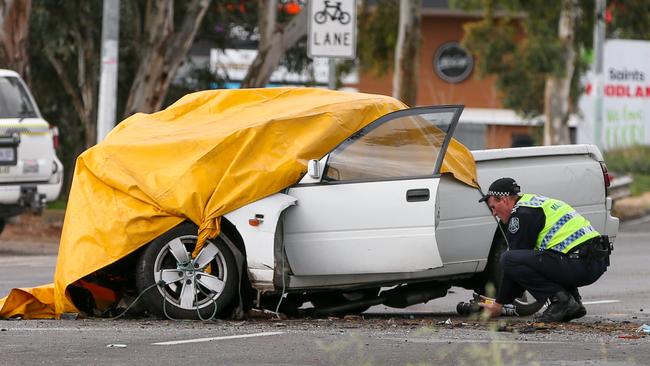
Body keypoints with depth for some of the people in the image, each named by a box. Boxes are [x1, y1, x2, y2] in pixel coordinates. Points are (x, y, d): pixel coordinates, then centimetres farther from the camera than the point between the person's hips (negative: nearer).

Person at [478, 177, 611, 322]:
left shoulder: (521, 214, -4)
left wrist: (499, 304, 9)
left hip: (578, 264, -10)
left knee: (509, 259, -11)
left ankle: (560, 299, -9)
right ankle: (574, 302, 15)